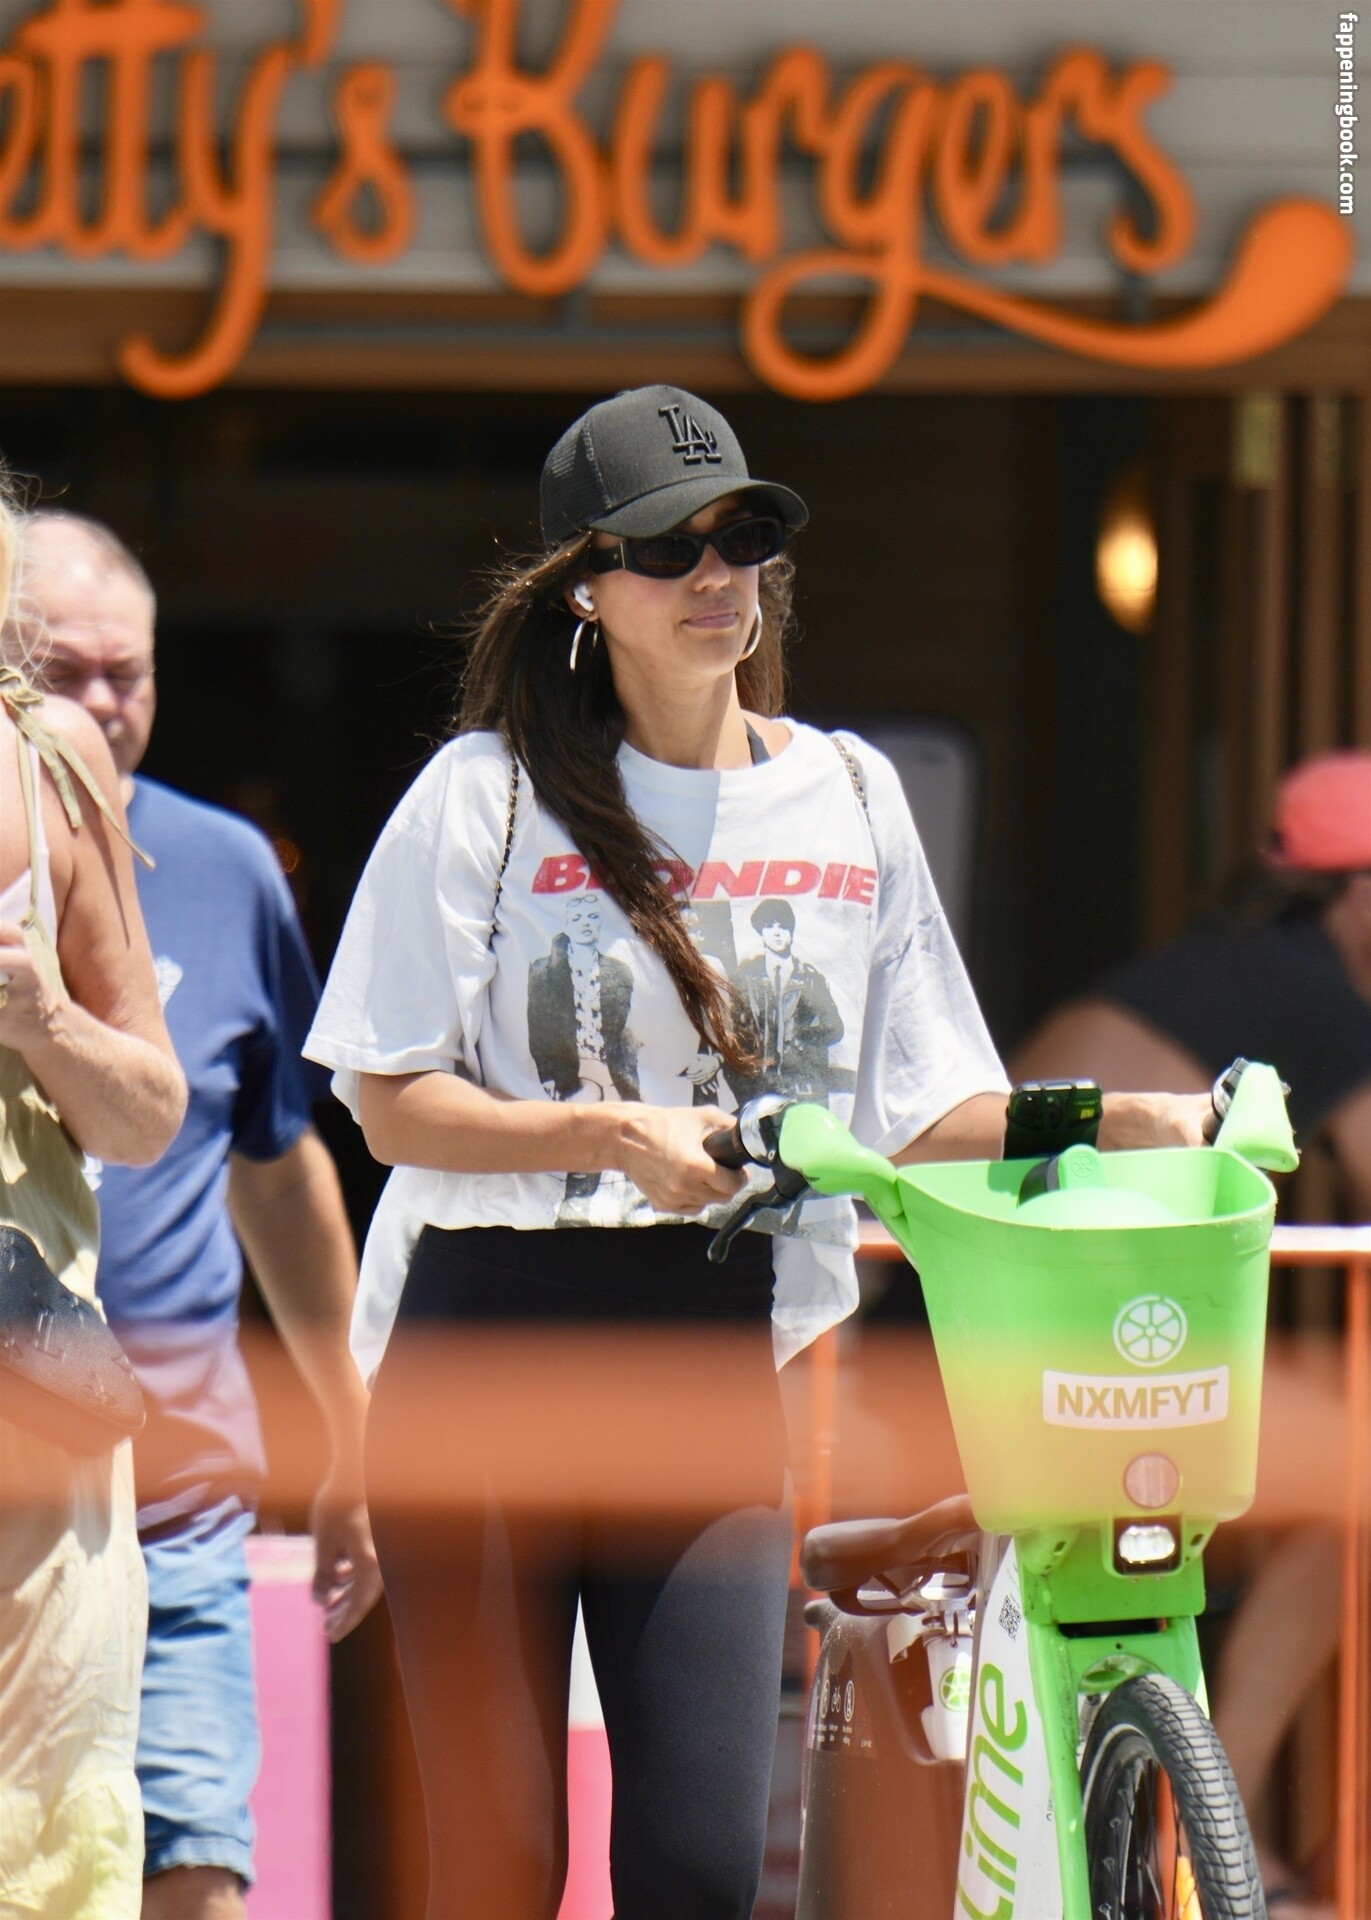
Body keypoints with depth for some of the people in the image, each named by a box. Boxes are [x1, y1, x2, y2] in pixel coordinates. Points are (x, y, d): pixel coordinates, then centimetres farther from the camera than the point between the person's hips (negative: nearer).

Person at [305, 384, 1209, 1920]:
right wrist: (615, 1134, -19)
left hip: (708, 1372, 2)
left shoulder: (847, 796, 10)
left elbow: (925, 1110, 10)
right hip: (488, 1359, -2)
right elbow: (392, 1103, -5)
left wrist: (1110, 1116, -7)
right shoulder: (490, 792, -2)